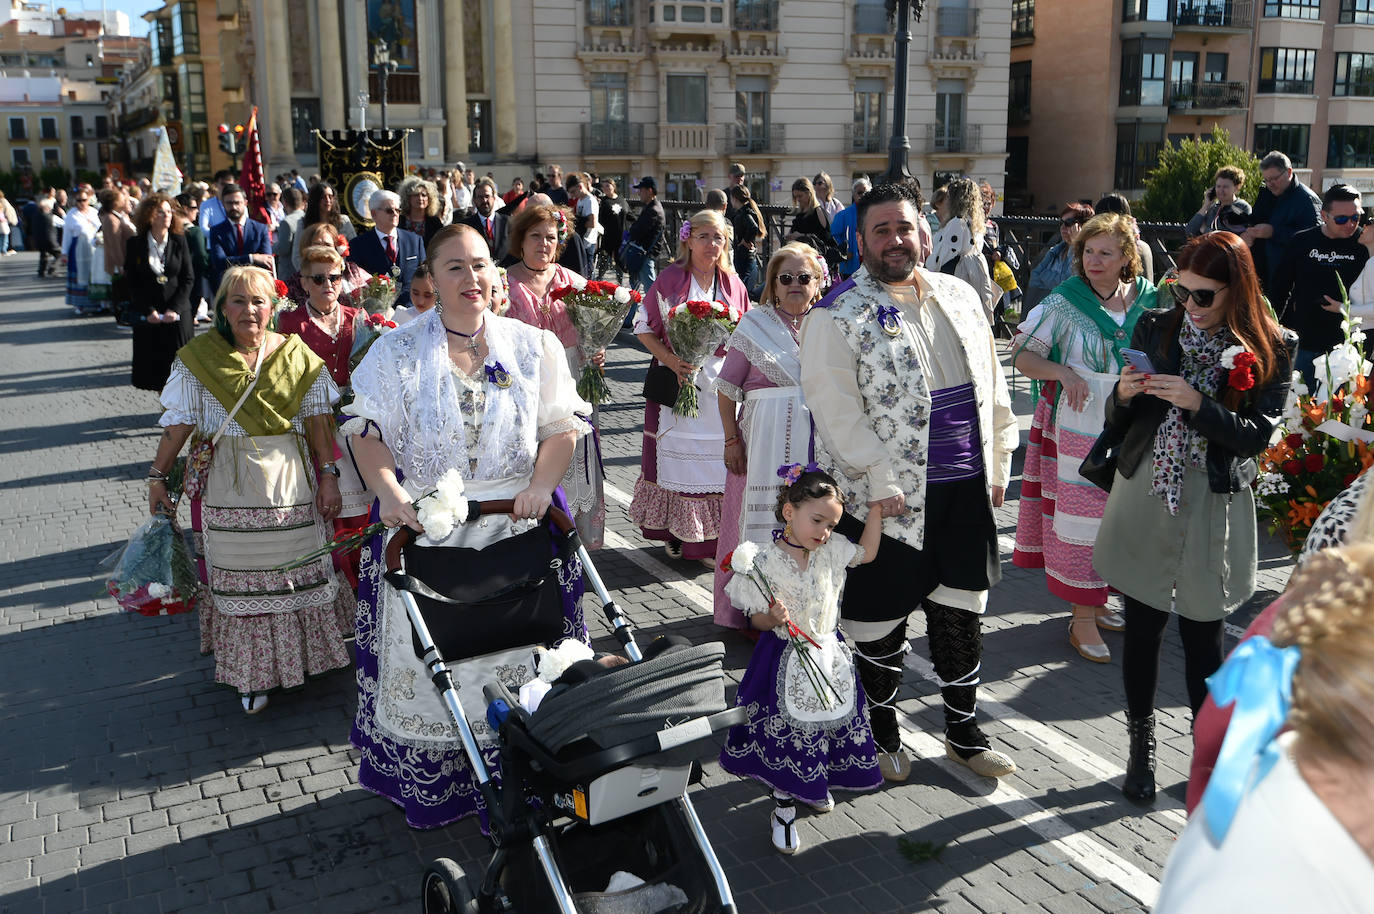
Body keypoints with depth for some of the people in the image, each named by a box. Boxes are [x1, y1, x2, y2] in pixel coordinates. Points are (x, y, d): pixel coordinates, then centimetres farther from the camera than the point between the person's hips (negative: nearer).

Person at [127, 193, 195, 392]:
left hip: (178, 314, 0)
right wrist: (148, 311, -9)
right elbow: (132, 282, 2)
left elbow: (188, 278, 0)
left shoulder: (180, 241, 3)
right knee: (155, 366, 4)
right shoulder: (135, 244, 2)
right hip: (148, 317, 0)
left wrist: (175, 309, -10)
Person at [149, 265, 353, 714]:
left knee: (299, 570, 7)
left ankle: (304, 653, 25)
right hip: (230, 488, -1)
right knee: (240, 577, 3)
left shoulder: (296, 355, 2)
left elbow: (318, 420, 2)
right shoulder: (198, 358, 0)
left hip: (292, 482, 1)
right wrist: (157, 476, -1)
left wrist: (328, 475, -3)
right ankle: (252, 674, 13)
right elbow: (179, 423, 1)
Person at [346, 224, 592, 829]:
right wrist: (389, 492, -18)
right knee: (428, 659, 6)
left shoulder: (534, 346, 5)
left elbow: (563, 425, 3)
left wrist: (540, 485, -14)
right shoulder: (398, 350, 3)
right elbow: (368, 431, -1)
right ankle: (427, 786, 24)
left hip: (515, 527, 1)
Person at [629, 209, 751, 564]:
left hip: (721, 385, 3)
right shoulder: (670, 279, -3)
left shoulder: (732, 285, 7)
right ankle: (675, 532, 17)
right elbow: (644, 328, 0)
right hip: (677, 382, -2)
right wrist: (670, 359, -14)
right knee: (676, 453, 2)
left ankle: (712, 538, 11)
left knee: (718, 456, 1)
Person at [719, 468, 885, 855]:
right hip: (787, 662, -5)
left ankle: (809, 786, 45)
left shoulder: (831, 550, -3)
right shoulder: (766, 561, -18)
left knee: (826, 725, 17)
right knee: (787, 733, 2)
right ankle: (783, 810, 22)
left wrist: (876, 507, 10)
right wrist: (773, 619, -34)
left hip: (829, 656, 6)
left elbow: (867, 552, 16)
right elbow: (757, 620, -12)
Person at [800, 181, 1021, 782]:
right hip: (888, 497, -5)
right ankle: (883, 733, 29)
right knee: (882, 621, 8)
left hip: (966, 489, 5)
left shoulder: (960, 297, 10)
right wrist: (881, 482, -18)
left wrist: (998, 462, 11)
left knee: (961, 615, 15)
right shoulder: (839, 317, -9)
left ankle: (963, 732, 33)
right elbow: (836, 410, -16)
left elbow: (990, 384, 15)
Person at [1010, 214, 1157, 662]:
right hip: (1078, 426, -4)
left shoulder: (1148, 300, 3)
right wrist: (1063, 372, -21)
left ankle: (1096, 601, 30)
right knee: (1081, 513, -3)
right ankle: (1082, 619, 8)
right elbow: (1023, 356, -5)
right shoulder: (1064, 302, -6)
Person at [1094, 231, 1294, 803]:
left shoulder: (1271, 349, -3)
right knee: (1142, 631, 9)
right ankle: (1141, 750, 27)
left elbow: (1257, 436, -9)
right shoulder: (1155, 330, 2)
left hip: (1213, 510, -2)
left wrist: (1197, 404, -23)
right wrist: (1123, 395, -15)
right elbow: (1118, 423, 6)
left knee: (1202, 639, 7)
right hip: (1144, 498, 2)